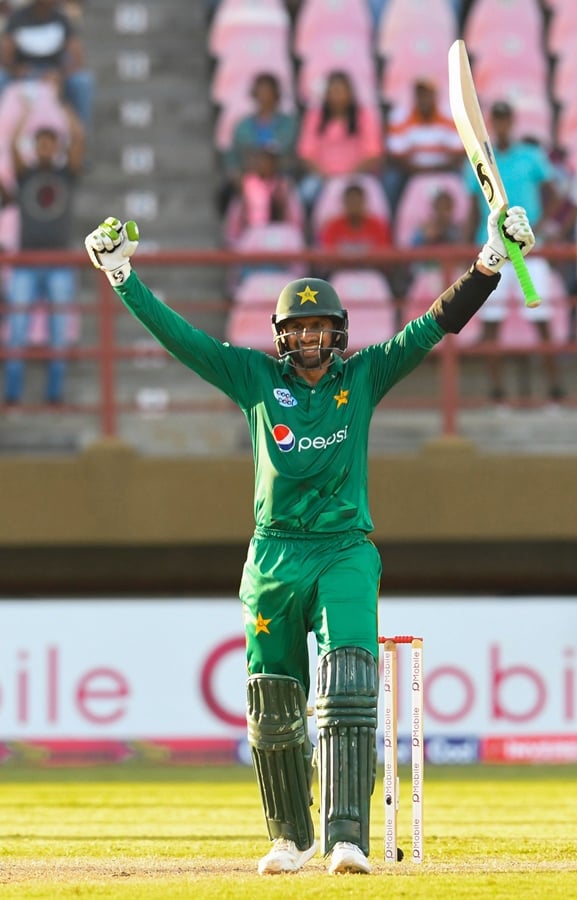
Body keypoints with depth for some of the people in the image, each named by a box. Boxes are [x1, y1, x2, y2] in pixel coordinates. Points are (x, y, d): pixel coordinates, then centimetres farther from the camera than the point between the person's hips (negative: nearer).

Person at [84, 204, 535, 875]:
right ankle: (290, 839, 23)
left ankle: (345, 838, -24)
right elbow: (179, 337, 4)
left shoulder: (363, 377, 6)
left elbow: (437, 324, 1)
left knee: (346, 693, -19)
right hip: (274, 556, 2)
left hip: (346, 554, -2)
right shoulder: (257, 379, 6)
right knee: (273, 706, 7)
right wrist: (123, 278, -3)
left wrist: (489, 265, -9)